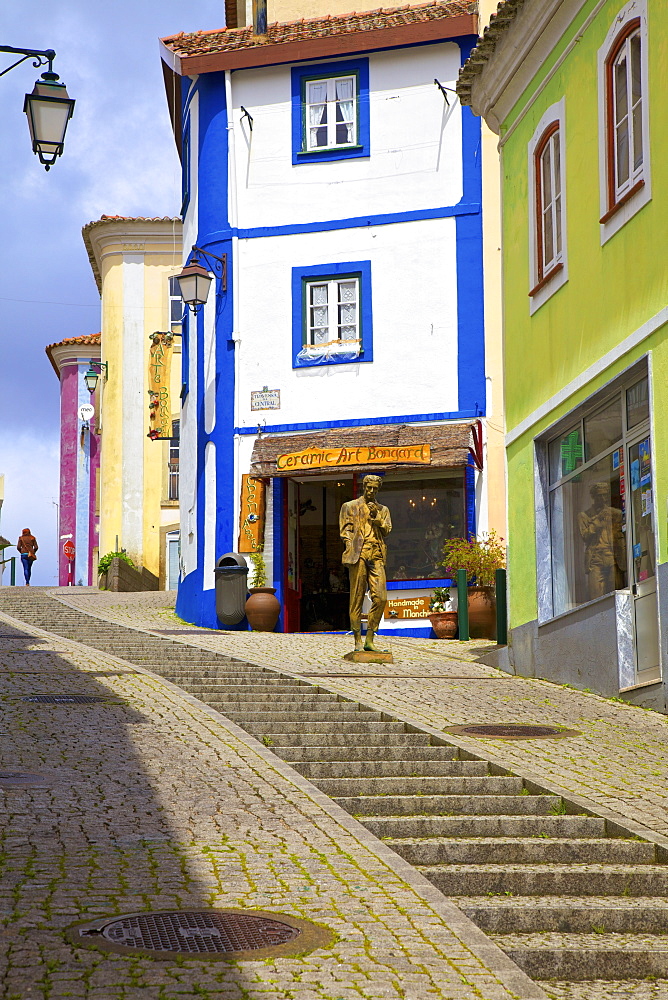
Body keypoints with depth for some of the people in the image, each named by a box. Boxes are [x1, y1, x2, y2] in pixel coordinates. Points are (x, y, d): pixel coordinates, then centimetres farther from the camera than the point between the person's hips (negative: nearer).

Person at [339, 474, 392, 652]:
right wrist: (352, 548, -6)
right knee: (356, 599, -4)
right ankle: (358, 641, -1)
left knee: (380, 598, -7)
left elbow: (387, 531, 10)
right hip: (358, 555, -3)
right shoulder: (350, 507, 14)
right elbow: (345, 531, 8)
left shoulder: (383, 510, 22)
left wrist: (376, 516, -3)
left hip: (376, 556, 3)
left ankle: (370, 639, 1)